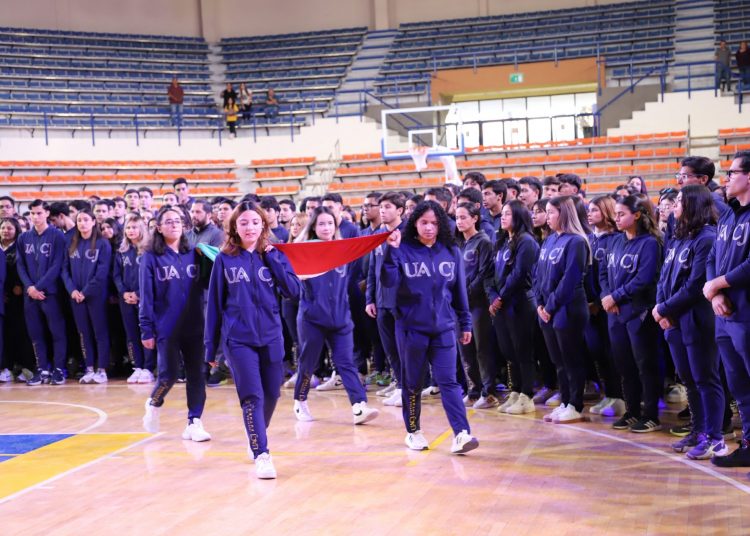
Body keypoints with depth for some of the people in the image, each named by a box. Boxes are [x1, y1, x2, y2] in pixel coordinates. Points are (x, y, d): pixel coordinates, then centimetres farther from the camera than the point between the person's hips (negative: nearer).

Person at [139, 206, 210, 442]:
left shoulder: (193, 254, 8)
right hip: (166, 327, -3)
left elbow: (204, 286, 12)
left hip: (194, 326, 3)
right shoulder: (151, 257, -1)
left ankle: (194, 423, 11)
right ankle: (154, 404, 28)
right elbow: (146, 296, -3)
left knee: (196, 375, 2)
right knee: (169, 374, -2)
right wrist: (146, 330, -6)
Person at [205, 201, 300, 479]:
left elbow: (293, 291, -5)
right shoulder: (224, 260, 1)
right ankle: (261, 454, -8)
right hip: (238, 339, -2)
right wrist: (211, 345, 3)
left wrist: (271, 259, -10)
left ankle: (256, 436, 36)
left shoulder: (274, 256, 5)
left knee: (271, 394, 11)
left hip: (271, 337, 3)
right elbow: (214, 303, 3)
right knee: (251, 396, -10)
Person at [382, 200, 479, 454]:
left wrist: (465, 323, 10)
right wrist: (391, 250, -25)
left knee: (448, 381, -6)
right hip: (411, 327, -1)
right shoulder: (403, 250, -4)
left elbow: (459, 289, 9)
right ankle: (413, 431, 24)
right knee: (412, 382, 10)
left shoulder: (451, 252, 4)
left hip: (443, 328, 1)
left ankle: (461, 434, -11)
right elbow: (389, 281, -15)